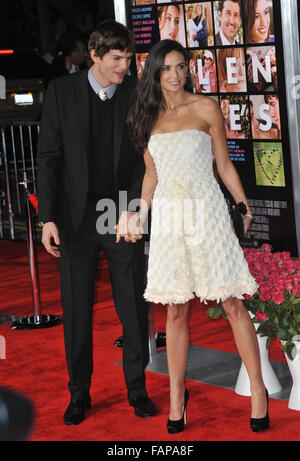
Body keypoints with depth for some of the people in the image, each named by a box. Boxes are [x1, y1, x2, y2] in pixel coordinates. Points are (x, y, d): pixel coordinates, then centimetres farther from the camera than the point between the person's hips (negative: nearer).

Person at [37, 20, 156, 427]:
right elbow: (48, 157, -2)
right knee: (76, 311, 6)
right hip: (76, 218, 0)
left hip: (123, 218, 1)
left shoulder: (137, 94, -1)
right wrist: (48, 218, -8)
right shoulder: (62, 92, -3)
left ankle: (137, 389, 21)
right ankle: (79, 394, 19)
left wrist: (131, 210, -13)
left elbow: (146, 159, 0)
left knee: (134, 307, 4)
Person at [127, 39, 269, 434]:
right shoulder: (147, 117, 10)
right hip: (168, 216, 3)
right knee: (175, 310, 5)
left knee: (233, 304, -3)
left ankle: (258, 390, 5)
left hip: (206, 212, -3)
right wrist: (140, 216, 15)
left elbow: (224, 165, 6)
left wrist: (244, 205, 0)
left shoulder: (206, 109, 1)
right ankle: (177, 395, 13)